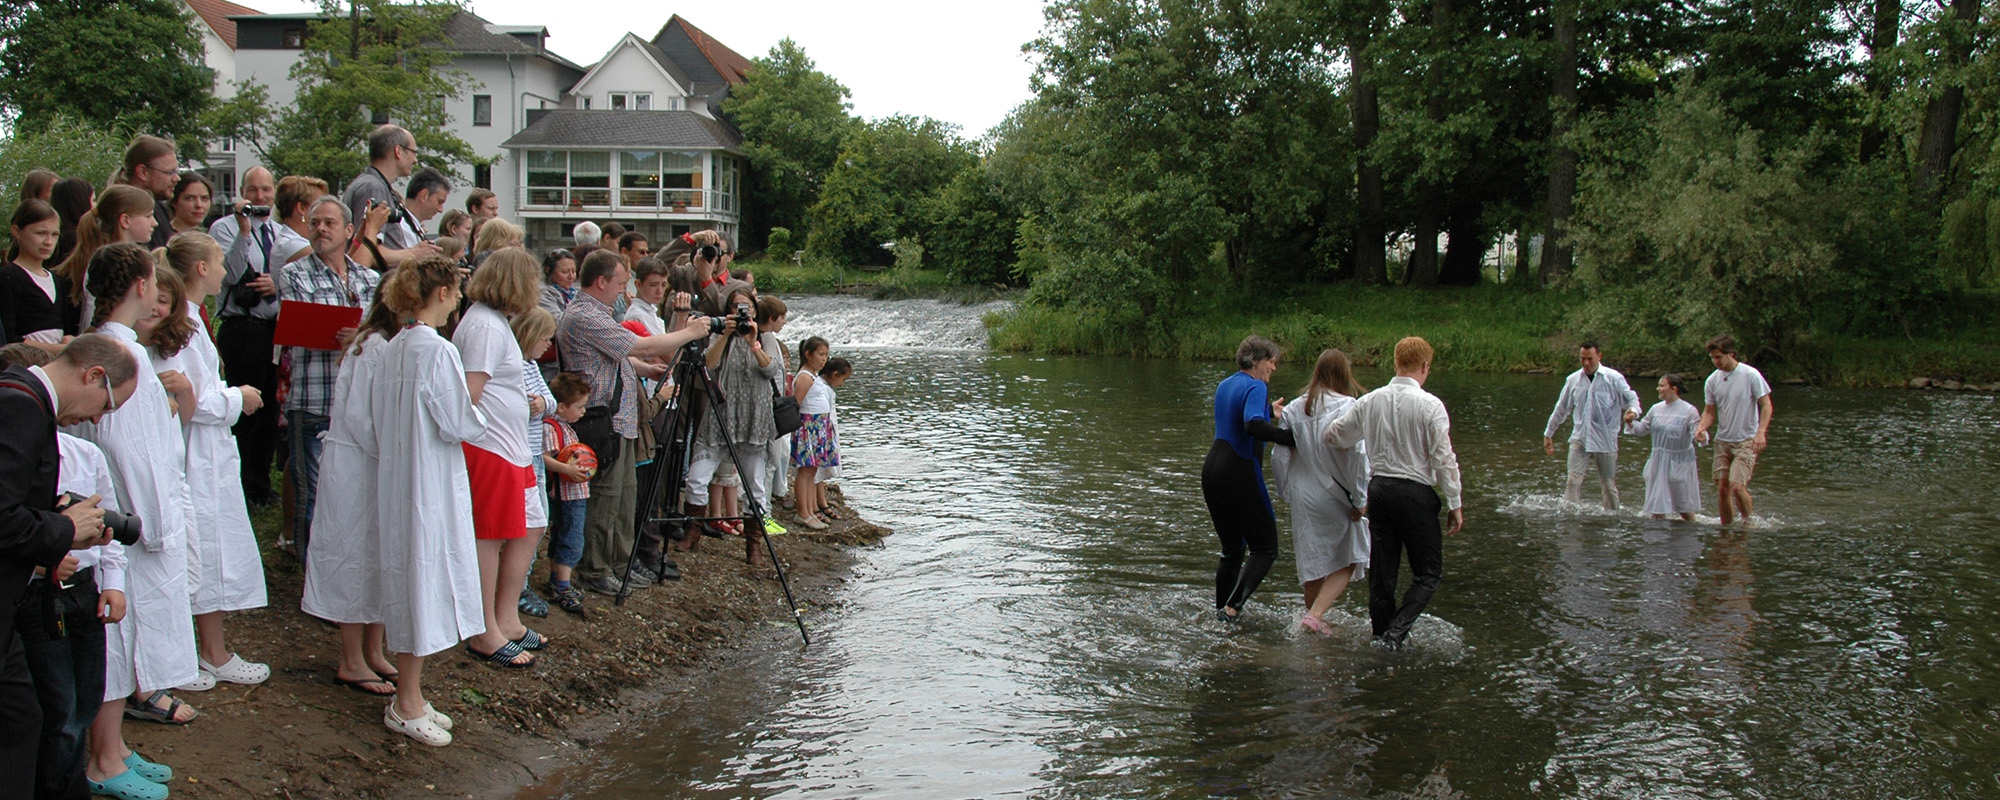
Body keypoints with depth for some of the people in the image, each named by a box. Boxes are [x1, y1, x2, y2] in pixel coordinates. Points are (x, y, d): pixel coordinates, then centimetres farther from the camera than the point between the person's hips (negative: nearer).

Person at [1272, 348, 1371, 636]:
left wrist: (1288, 493, 15)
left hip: (1304, 496, 4)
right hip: (1336, 497, -4)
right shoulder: (1347, 408, -14)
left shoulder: (1294, 409, -1)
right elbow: (1357, 456, -18)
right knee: (1347, 561, 7)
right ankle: (1316, 615, -8)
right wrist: (1360, 501, -9)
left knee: (1313, 559, 18)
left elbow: (1280, 456, 2)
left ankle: (1312, 615, 27)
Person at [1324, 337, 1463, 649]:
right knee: (1429, 573, 6)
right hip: (1416, 492, -5)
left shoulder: (1369, 401, 2)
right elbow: (1444, 458, -11)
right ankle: (1396, 630, -9)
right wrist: (1455, 504, -5)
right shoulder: (1430, 405, -10)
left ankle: (1382, 634, 19)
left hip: (1378, 487, 5)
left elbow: (1334, 436, 11)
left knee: (1382, 570, 13)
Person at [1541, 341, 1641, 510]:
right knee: (1574, 480, -10)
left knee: (1608, 484, 7)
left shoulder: (1614, 378, -3)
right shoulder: (1573, 380, 6)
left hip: (1606, 440, -2)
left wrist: (1633, 411, -25)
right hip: (1579, 439, 2)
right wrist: (1548, 433, 18)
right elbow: (1561, 409, 15)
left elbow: (1631, 398, 0)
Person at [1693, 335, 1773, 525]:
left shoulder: (1750, 375, -10)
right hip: (1722, 440, 5)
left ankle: (1748, 522, 6)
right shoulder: (1712, 380, 3)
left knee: (1737, 485, -16)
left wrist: (1761, 432, -19)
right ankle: (1726, 526, 20)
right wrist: (1702, 427, -11)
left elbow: (1766, 405, -7)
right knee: (1722, 488, 4)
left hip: (1746, 441, -5)